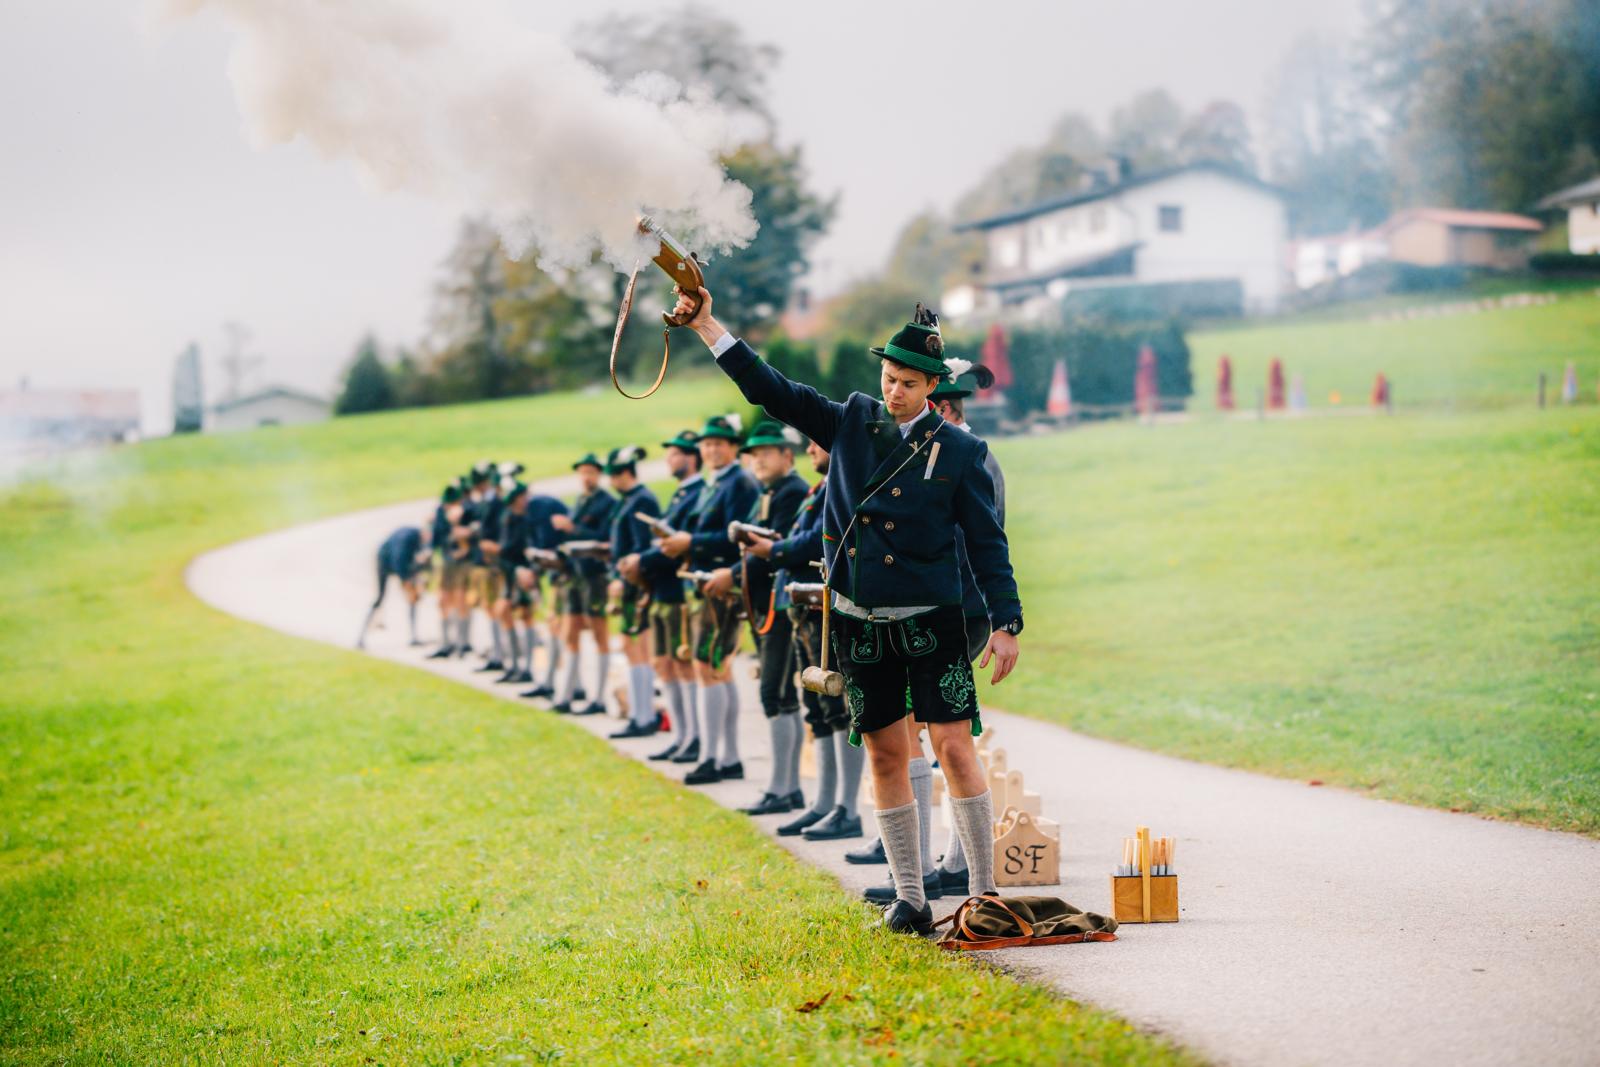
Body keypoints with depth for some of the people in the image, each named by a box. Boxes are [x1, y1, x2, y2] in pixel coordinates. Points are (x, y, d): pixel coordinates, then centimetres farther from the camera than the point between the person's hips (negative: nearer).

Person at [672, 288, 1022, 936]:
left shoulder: (959, 452, 0)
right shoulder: (850, 424, 7)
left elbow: (987, 543, 2)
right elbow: (769, 389, 4)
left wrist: (1005, 624, -5)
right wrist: (705, 325, -4)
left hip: (931, 619, -3)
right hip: (859, 622, 3)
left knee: (955, 748, -9)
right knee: (886, 757, 6)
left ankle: (984, 893, -1)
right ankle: (909, 900, 13)